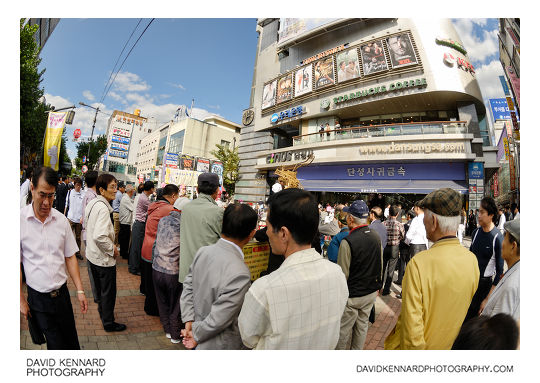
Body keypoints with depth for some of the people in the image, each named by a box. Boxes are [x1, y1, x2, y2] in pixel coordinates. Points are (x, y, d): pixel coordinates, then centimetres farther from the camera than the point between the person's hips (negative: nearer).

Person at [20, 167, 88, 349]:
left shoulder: (61, 220, -2)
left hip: (62, 292, 3)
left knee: (70, 337, 15)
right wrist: (21, 300, -4)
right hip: (38, 297, -2)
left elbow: (70, 257, 3)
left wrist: (80, 290, 0)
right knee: (55, 342, 9)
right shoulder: (21, 220, -12)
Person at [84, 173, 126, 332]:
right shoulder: (103, 208, -27)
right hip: (104, 259, -9)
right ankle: (108, 323, 24)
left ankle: (102, 312, 48)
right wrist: (112, 250, -19)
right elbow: (100, 236, -36)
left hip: (93, 255, 9)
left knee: (100, 288, 27)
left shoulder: (92, 203, 3)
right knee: (108, 292, 8)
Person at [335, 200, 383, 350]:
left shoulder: (347, 242, -25)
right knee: (362, 325, 21)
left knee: (343, 329, 11)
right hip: (371, 292, 7)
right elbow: (380, 265, 8)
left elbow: (343, 274, -19)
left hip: (352, 296, -6)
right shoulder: (376, 236, -4)